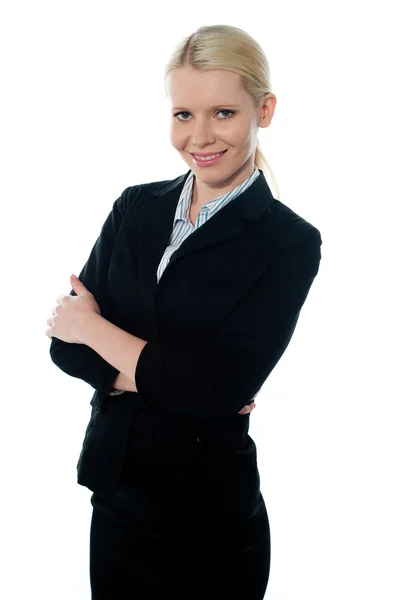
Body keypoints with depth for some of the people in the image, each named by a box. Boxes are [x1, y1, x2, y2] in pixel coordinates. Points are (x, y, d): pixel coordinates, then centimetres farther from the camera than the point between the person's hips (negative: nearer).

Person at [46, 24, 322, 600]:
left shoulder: (289, 244, -12)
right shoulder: (136, 207, 2)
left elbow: (224, 388, -21)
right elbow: (66, 344, -3)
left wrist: (94, 328, -11)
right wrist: (171, 381, -18)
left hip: (210, 523, -4)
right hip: (115, 495, 4)